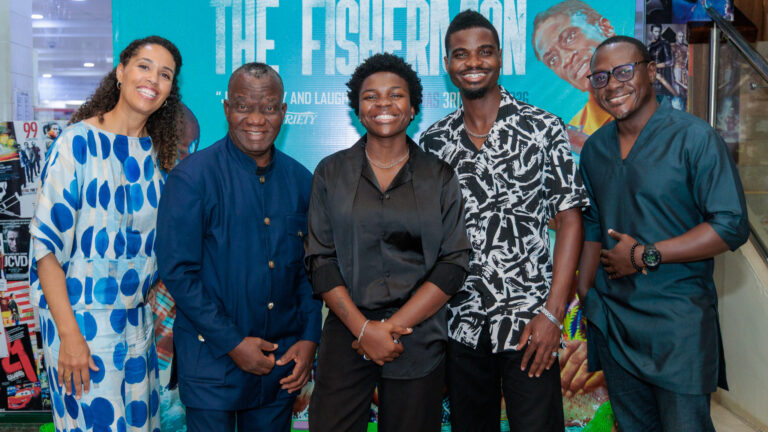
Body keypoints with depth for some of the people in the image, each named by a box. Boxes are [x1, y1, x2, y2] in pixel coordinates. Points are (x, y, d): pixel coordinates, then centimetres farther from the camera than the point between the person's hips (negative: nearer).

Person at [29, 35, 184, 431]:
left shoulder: (157, 152, 5)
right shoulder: (79, 141, -11)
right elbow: (47, 242, -13)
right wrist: (68, 333, -17)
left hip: (138, 320, 5)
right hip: (82, 318, -5)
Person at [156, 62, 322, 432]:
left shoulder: (301, 181, 5)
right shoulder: (192, 177, -9)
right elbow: (176, 272, -12)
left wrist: (309, 338, 0)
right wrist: (232, 342, -13)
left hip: (283, 360, 4)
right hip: (212, 358, -4)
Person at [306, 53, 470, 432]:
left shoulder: (440, 177, 3)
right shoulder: (331, 173, 4)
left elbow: (454, 263, -3)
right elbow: (320, 259, 0)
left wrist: (393, 326, -11)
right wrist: (364, 328, -11)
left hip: (419, 342, 0)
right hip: (347, 337, 0)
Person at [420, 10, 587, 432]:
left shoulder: (543, 128, -3)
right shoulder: (433, 141, 5)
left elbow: (570, 219, -5)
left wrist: (553, 312, -12)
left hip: (529, 322, -3)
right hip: (459, 323, 3)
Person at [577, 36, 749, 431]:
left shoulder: (693, 138, -10)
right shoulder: (594, 149, 9)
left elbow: (732, 226, -15)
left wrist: (646, 256, -17)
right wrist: (584, 294, 9)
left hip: (677, 321, -5)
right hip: (611, 319, 5)